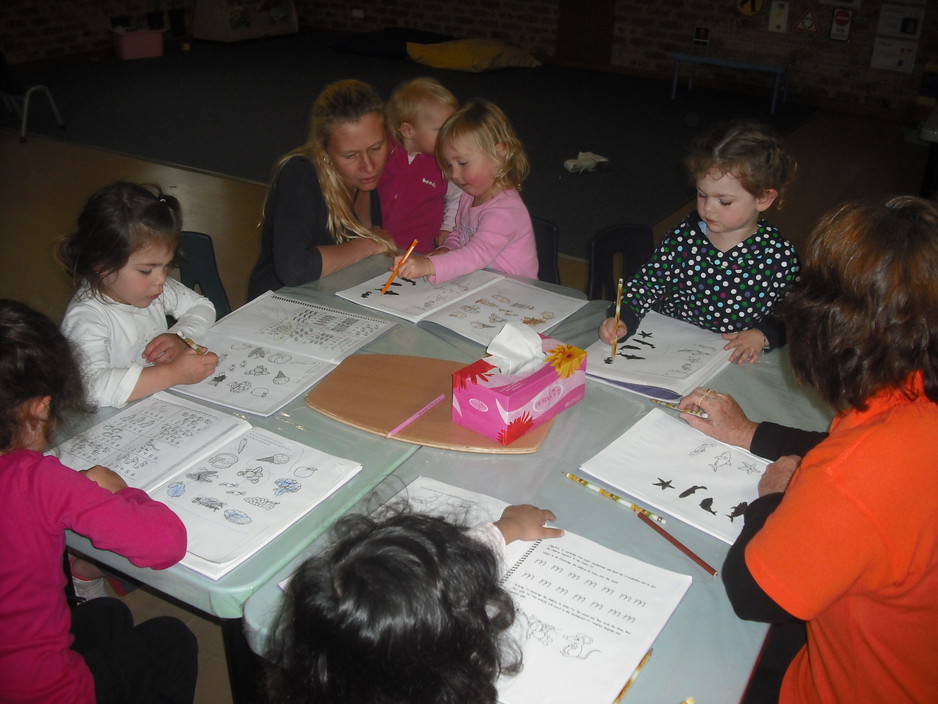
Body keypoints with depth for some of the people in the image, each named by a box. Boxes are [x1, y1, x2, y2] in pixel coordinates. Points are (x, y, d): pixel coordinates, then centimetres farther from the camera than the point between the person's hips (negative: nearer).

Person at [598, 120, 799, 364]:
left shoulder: (780, 256, -6)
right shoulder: (685, 236, -2)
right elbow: (647, 282, 5)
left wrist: (763, 335, -10)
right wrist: (623, 319, -11)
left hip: (736, 363, 0)